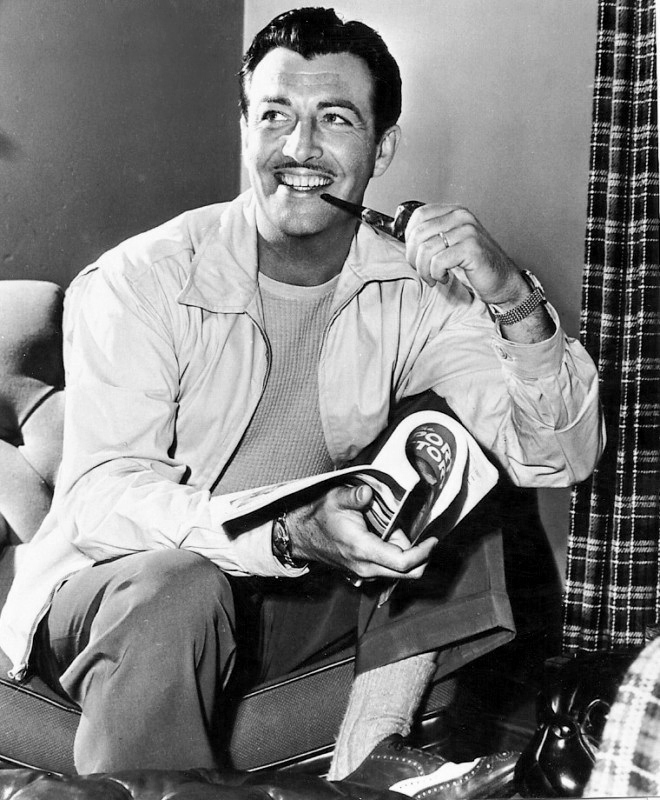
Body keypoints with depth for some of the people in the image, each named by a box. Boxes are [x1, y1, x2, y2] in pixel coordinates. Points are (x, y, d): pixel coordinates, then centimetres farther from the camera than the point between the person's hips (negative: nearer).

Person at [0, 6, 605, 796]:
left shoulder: (414, 294, -5)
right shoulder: (139, 282, -15)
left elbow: (559, 457, -13)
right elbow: (101, 497, -23)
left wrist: (516, 305, -33)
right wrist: (289, 535, -39)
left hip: (299, 600, 4)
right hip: (115, 586, -3)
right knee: (177, 587, -36)